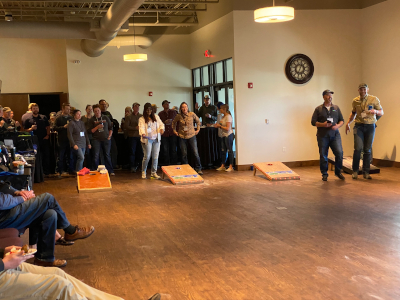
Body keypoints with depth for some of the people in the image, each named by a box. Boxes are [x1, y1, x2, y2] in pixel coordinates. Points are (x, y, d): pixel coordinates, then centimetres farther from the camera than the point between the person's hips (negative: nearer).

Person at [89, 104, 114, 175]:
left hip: (106, 139, 1)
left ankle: (110, 171, 12)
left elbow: (110, 127, 12)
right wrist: (97, 127, -15)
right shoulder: (92, 120, 4)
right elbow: (91, 131, 1)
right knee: (96, 156, -3)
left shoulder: (106, 118, 7)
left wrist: (109, 136, 1)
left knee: (107, 155, 6)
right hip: (96, 139, -1)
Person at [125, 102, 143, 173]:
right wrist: (135, 128, -14)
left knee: (141, 151, 2)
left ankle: (138, 165, 17)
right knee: (132, 152, 1)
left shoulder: (141, 116, 9)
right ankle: (132, 167, 8)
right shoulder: (129, 117, 1)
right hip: (132, 136, -3)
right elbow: (126, 126, -6)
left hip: (140, 136, 3)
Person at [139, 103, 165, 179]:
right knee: (147, 156, -5)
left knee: (155, 156, 3)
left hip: (156, 139, 4)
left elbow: (161, 124, 10)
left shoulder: (156, 117, 13)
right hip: (147, 139, -4)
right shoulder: (142, 119, -1)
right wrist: (143, 133, -35)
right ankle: (143, 172, 13)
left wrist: (161, 129, -13)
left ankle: (154, 173, 13)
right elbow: (141, 127, -15)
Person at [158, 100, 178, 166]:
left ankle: (174, 165, 10)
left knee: (173, 150, 1)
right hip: (164, 134, 0)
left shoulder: (173, 112, 7)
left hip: (173, 133, 0)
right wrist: (164, 122, -12)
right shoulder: (160, 114, 6)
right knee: (165, 150, 3)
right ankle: (166, 165, 12)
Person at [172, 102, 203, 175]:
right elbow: (174, 123, 15)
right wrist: (174, 131, 8)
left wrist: (198, 129, 6)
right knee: (184, 154, 5)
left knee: (196, 153, -4)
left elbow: (198, 121, 11)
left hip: (192, 136, -1)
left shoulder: (192, 114, -6)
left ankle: (199, 169, 7)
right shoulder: (178, 116, -4)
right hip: (182, 137, 1)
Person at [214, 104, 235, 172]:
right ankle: (222, 166, 17)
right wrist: (217, 125, 4)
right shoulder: (223, 116, 13)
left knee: (229, 150, -3)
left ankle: (231, 166, 2)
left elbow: (227, 128, -19)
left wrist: (220, 126, -12)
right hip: (223, 136, 9)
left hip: (228, 135, -9)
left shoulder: (228, 117, -14)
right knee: (223, 151, 11)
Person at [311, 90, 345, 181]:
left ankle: (338, 172, 7)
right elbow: (313, 122, 1)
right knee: (323, 155, 2)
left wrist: (337, 126, -7)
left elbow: (342, 120, 14)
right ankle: (324, 174, 16)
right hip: (323, 136, -1)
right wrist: (323, 124, -14)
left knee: (339, 153, -11)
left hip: (335, 135, 2)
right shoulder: (318, 109, 6)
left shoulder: (336, 108, 14)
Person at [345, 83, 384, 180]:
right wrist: (348, 123, 10)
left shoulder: (374, 99, 0)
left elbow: (381, 113, 4)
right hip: (359, 126, 0)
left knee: (367, 150, 3)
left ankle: (366, 172, 11)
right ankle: (355, 171, 0)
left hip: (370, 126, 0)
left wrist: (375, 111, -18)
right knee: (358, 148, -11)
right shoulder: (355, 101, 6)